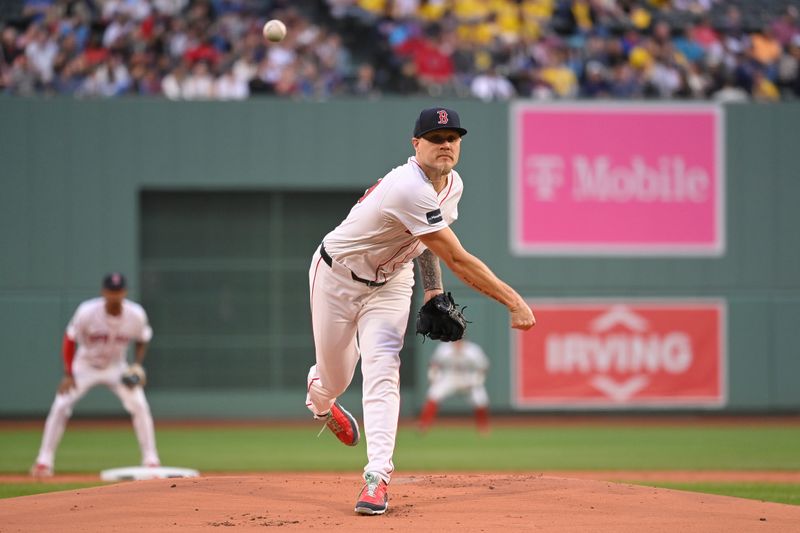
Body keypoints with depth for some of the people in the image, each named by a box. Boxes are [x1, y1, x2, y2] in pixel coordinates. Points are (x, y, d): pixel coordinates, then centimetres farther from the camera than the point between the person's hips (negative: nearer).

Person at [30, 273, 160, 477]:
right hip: (85, 366, -1)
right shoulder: (87, 312, -26)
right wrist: (68, 375, -17)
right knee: (60, 406, -15)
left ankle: (151, 460, -4)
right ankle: (44, 461, -6)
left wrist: (138, 366, -15)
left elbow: (142, 341, 1)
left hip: (116, 368, 1)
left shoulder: (136, 315, -19)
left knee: (139, 406, -14)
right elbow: (69, 340, -13)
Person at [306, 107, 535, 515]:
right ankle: (318, 398, 48)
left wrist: (434, 291, -2)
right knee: (335, 377, 8)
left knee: (382, 369, -15)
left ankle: (377, 475, -23)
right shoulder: (409, 188, -36)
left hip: (391, 282, 6)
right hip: (338, 277, -6)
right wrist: (514, 301, -35)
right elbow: (457, 260, -36)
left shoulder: (452, 184, -7)